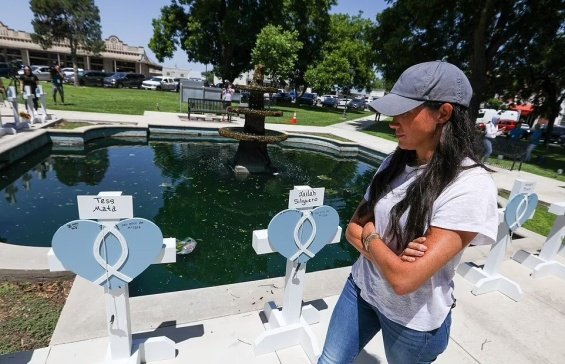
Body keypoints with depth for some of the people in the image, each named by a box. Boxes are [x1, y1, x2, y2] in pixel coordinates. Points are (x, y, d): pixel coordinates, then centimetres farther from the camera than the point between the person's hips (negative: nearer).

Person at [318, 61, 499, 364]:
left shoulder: (470, 185, -25)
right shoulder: (395, 163, -5)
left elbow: (404, 279, -29)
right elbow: (353, 229, -1)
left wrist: (369, 236, -12)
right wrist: (388, 254, -20)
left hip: (413, 319, -4)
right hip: (361, 289, 5)